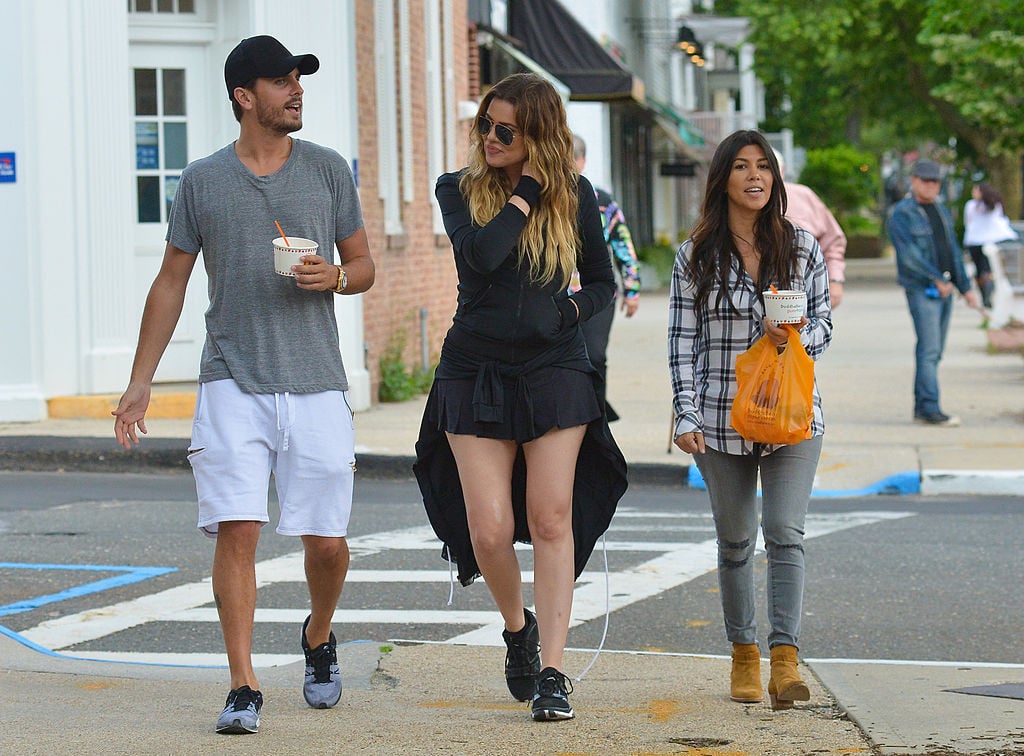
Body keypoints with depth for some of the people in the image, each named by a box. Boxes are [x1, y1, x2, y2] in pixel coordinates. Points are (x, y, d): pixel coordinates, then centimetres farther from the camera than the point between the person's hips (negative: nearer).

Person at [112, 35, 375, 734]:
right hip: (233, 384, -1)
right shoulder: (202, 181, 6)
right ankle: (244, 689, -10)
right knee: (237, 528, -13)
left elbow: (364, 265, 15)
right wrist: (140, 382, 8)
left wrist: (334, 276, -10)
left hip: (316, 384, 1)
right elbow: (171, 284, 12)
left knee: (327, 540, 2)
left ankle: (319, 639, 33)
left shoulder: (327, 170, 8)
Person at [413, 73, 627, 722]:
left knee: (552, 521, -6)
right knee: (489, 532, -5)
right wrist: (529, 190, -12)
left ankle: (551, 672, -4)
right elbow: (481, 253, -18)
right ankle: (518, 626, 25)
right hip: (475, 373, 0)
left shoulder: (574, 194, 3)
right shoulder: (459, 190, 1)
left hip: (554, 371, 0)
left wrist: (569, 311, -7)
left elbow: (602, 282, 11)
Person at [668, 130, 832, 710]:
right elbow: (683, 341, 2)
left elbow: (824, 324, 10)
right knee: (736, 542, 9)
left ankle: (786, 661, -18)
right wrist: (687, 415, -6)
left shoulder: (803, 247, 5)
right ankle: (745, 656, 22)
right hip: (723, 418, 0)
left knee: (786, 532, -13)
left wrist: (796, 336, -13)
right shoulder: (697, 256, 2)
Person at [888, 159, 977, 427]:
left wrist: (965, 287, 18)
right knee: (929, 349, -14)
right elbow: (908, 253, -16)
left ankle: (921, 407, 12)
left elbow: (953, 250, 22)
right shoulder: (901, 213, -6)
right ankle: (930, 409, -16)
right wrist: (937, 279, -17)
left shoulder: (941, 211, 17)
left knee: (934, 351, 8)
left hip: (944, 289, 7)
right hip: (921, 290, -7)